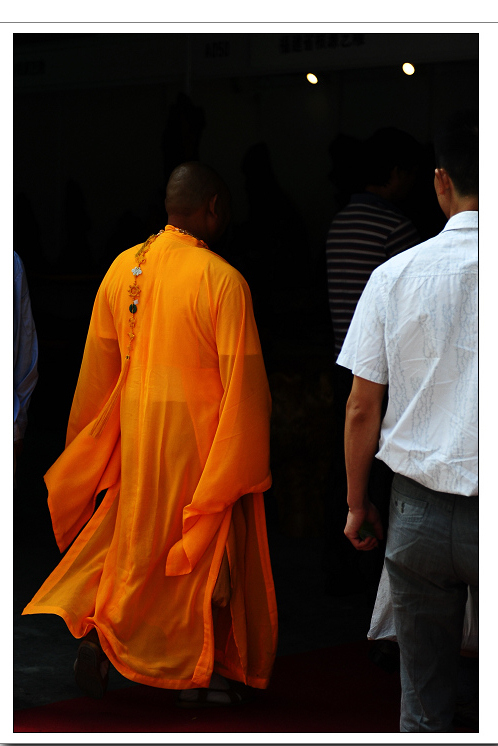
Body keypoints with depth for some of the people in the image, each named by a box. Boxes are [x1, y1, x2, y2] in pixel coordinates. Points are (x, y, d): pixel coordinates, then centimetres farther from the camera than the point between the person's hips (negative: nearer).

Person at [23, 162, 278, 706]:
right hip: (202, 435, -5)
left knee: (135, 529, 21)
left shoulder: (123, 268, 1)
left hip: (138, 429, 5)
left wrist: (82, 447, 19)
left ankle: (96, 627, 8)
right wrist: (248, 458, -3)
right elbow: (243, 380, -14)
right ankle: (202, 672, 16)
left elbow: (99, 364, 8)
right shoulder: (222, 280, -16)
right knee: (207, 543, 8)